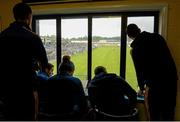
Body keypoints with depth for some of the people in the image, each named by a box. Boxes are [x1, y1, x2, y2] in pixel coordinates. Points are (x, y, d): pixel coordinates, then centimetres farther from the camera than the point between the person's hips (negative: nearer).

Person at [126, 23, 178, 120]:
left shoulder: (135, 48, -5)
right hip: (171, 76, 5)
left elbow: (139, 70, 1)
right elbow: (168, 56, 12)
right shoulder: (157, 36, 8)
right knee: (168, 112, 17)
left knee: (154, 113, 12)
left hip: (155, 82, -5)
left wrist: (142, 87, 17)